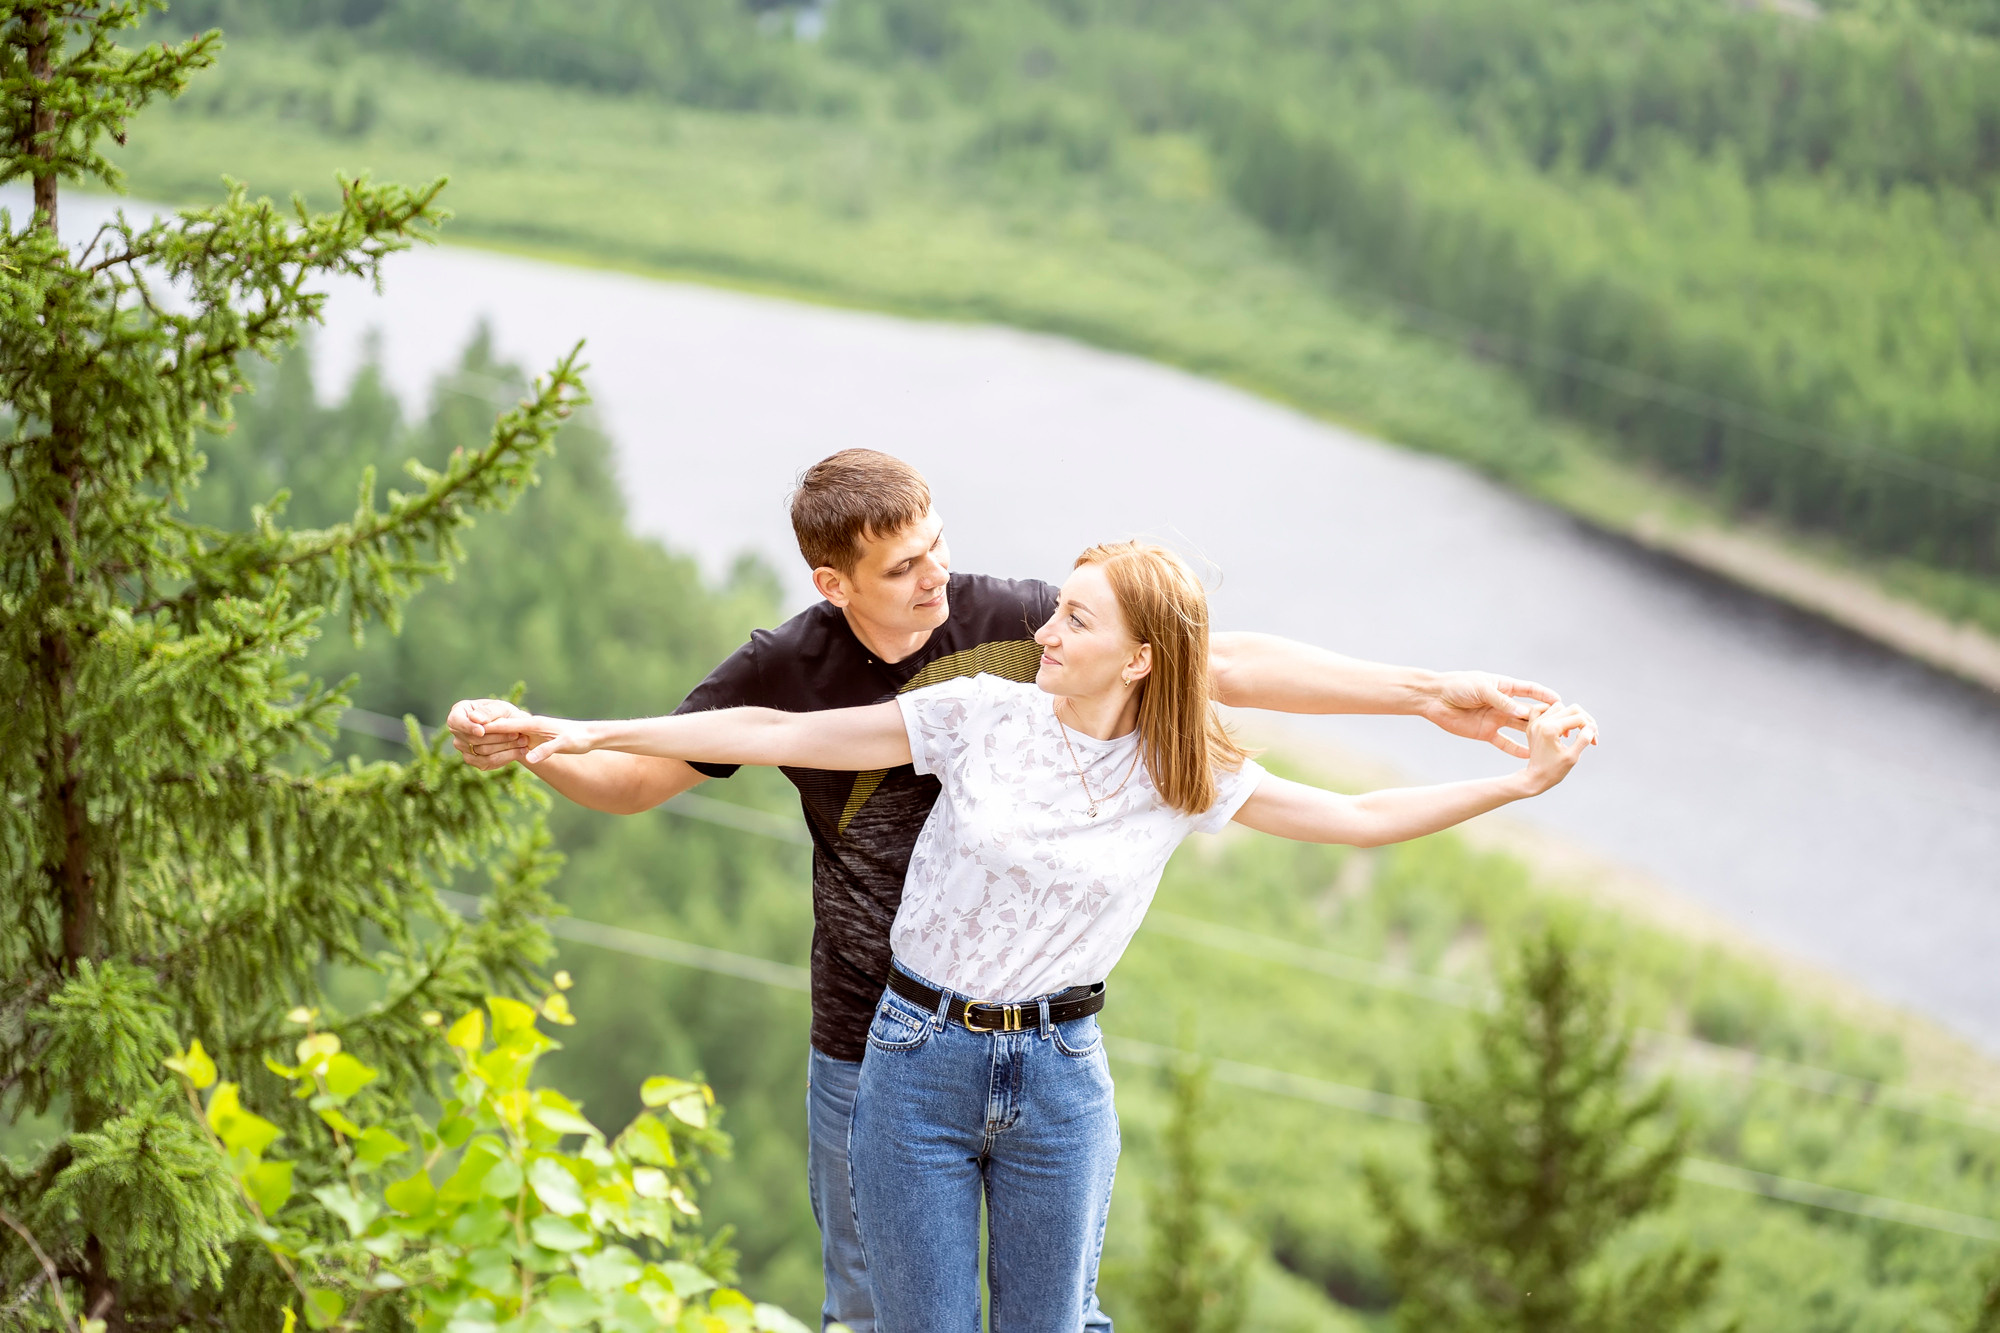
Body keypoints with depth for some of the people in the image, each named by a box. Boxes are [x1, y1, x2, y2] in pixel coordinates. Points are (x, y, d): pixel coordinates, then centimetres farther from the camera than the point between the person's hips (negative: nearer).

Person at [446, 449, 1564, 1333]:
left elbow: (1222, 663, -8)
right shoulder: (788, 671, -8)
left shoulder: (1020, 623, -11)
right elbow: (632, 778, 3)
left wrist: (1429, 694, -11)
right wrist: (525, 747, -18)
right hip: (872, 1053, 0)